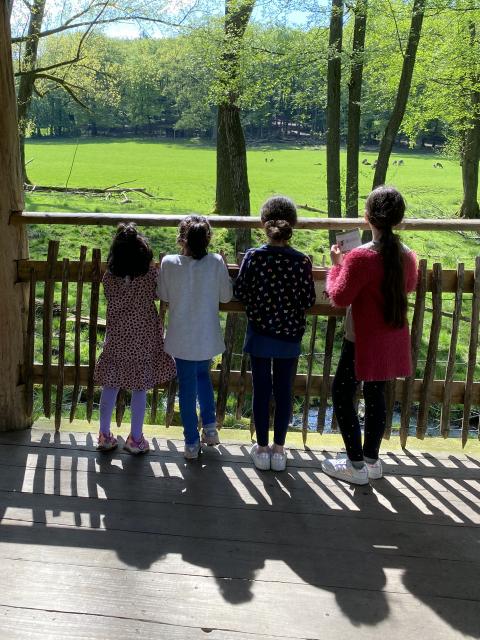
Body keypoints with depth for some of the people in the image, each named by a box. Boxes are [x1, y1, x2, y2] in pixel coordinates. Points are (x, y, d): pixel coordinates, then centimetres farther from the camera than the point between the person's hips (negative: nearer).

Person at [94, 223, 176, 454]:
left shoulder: (109, 278, -9)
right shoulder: (151, 276, -15)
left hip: (116, 340, 2)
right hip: (143, 341, -2)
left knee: (110, 387, 13)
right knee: (140, 389, 9)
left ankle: (104, 436, 23)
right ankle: (135, 439, 18)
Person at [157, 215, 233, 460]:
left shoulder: (169, 263, -14)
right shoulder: (216, 263, -13)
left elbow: (163, 296, -1)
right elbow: (226, 296, -2)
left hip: (182, 338, -1)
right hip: (207, 338, 1)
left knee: (187, 387, 10)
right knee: (203, 376, 26)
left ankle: (192, 443, 17)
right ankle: (209, 427, 28)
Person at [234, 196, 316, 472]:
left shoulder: (253, 257, -12)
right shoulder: (302, 261, -12)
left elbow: (239, 292, -5)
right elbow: (309, 300, -6)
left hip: (259, 334, 0)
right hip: (290, 336, 0)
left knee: (261, 389, 11)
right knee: (284, 390, 11)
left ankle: (262, 448, 21)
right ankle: (279, 449, 21)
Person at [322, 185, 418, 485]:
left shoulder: (361, 257, -23)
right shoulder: (407, 255, -2)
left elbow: (339, 297, -18)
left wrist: (337, 265, -3)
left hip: (363, 341, -7)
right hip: (392, 340, 7)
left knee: (342, 394, 8)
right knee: (376, 395, 17)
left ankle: (356, 465, 12)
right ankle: (372, 460, 28)